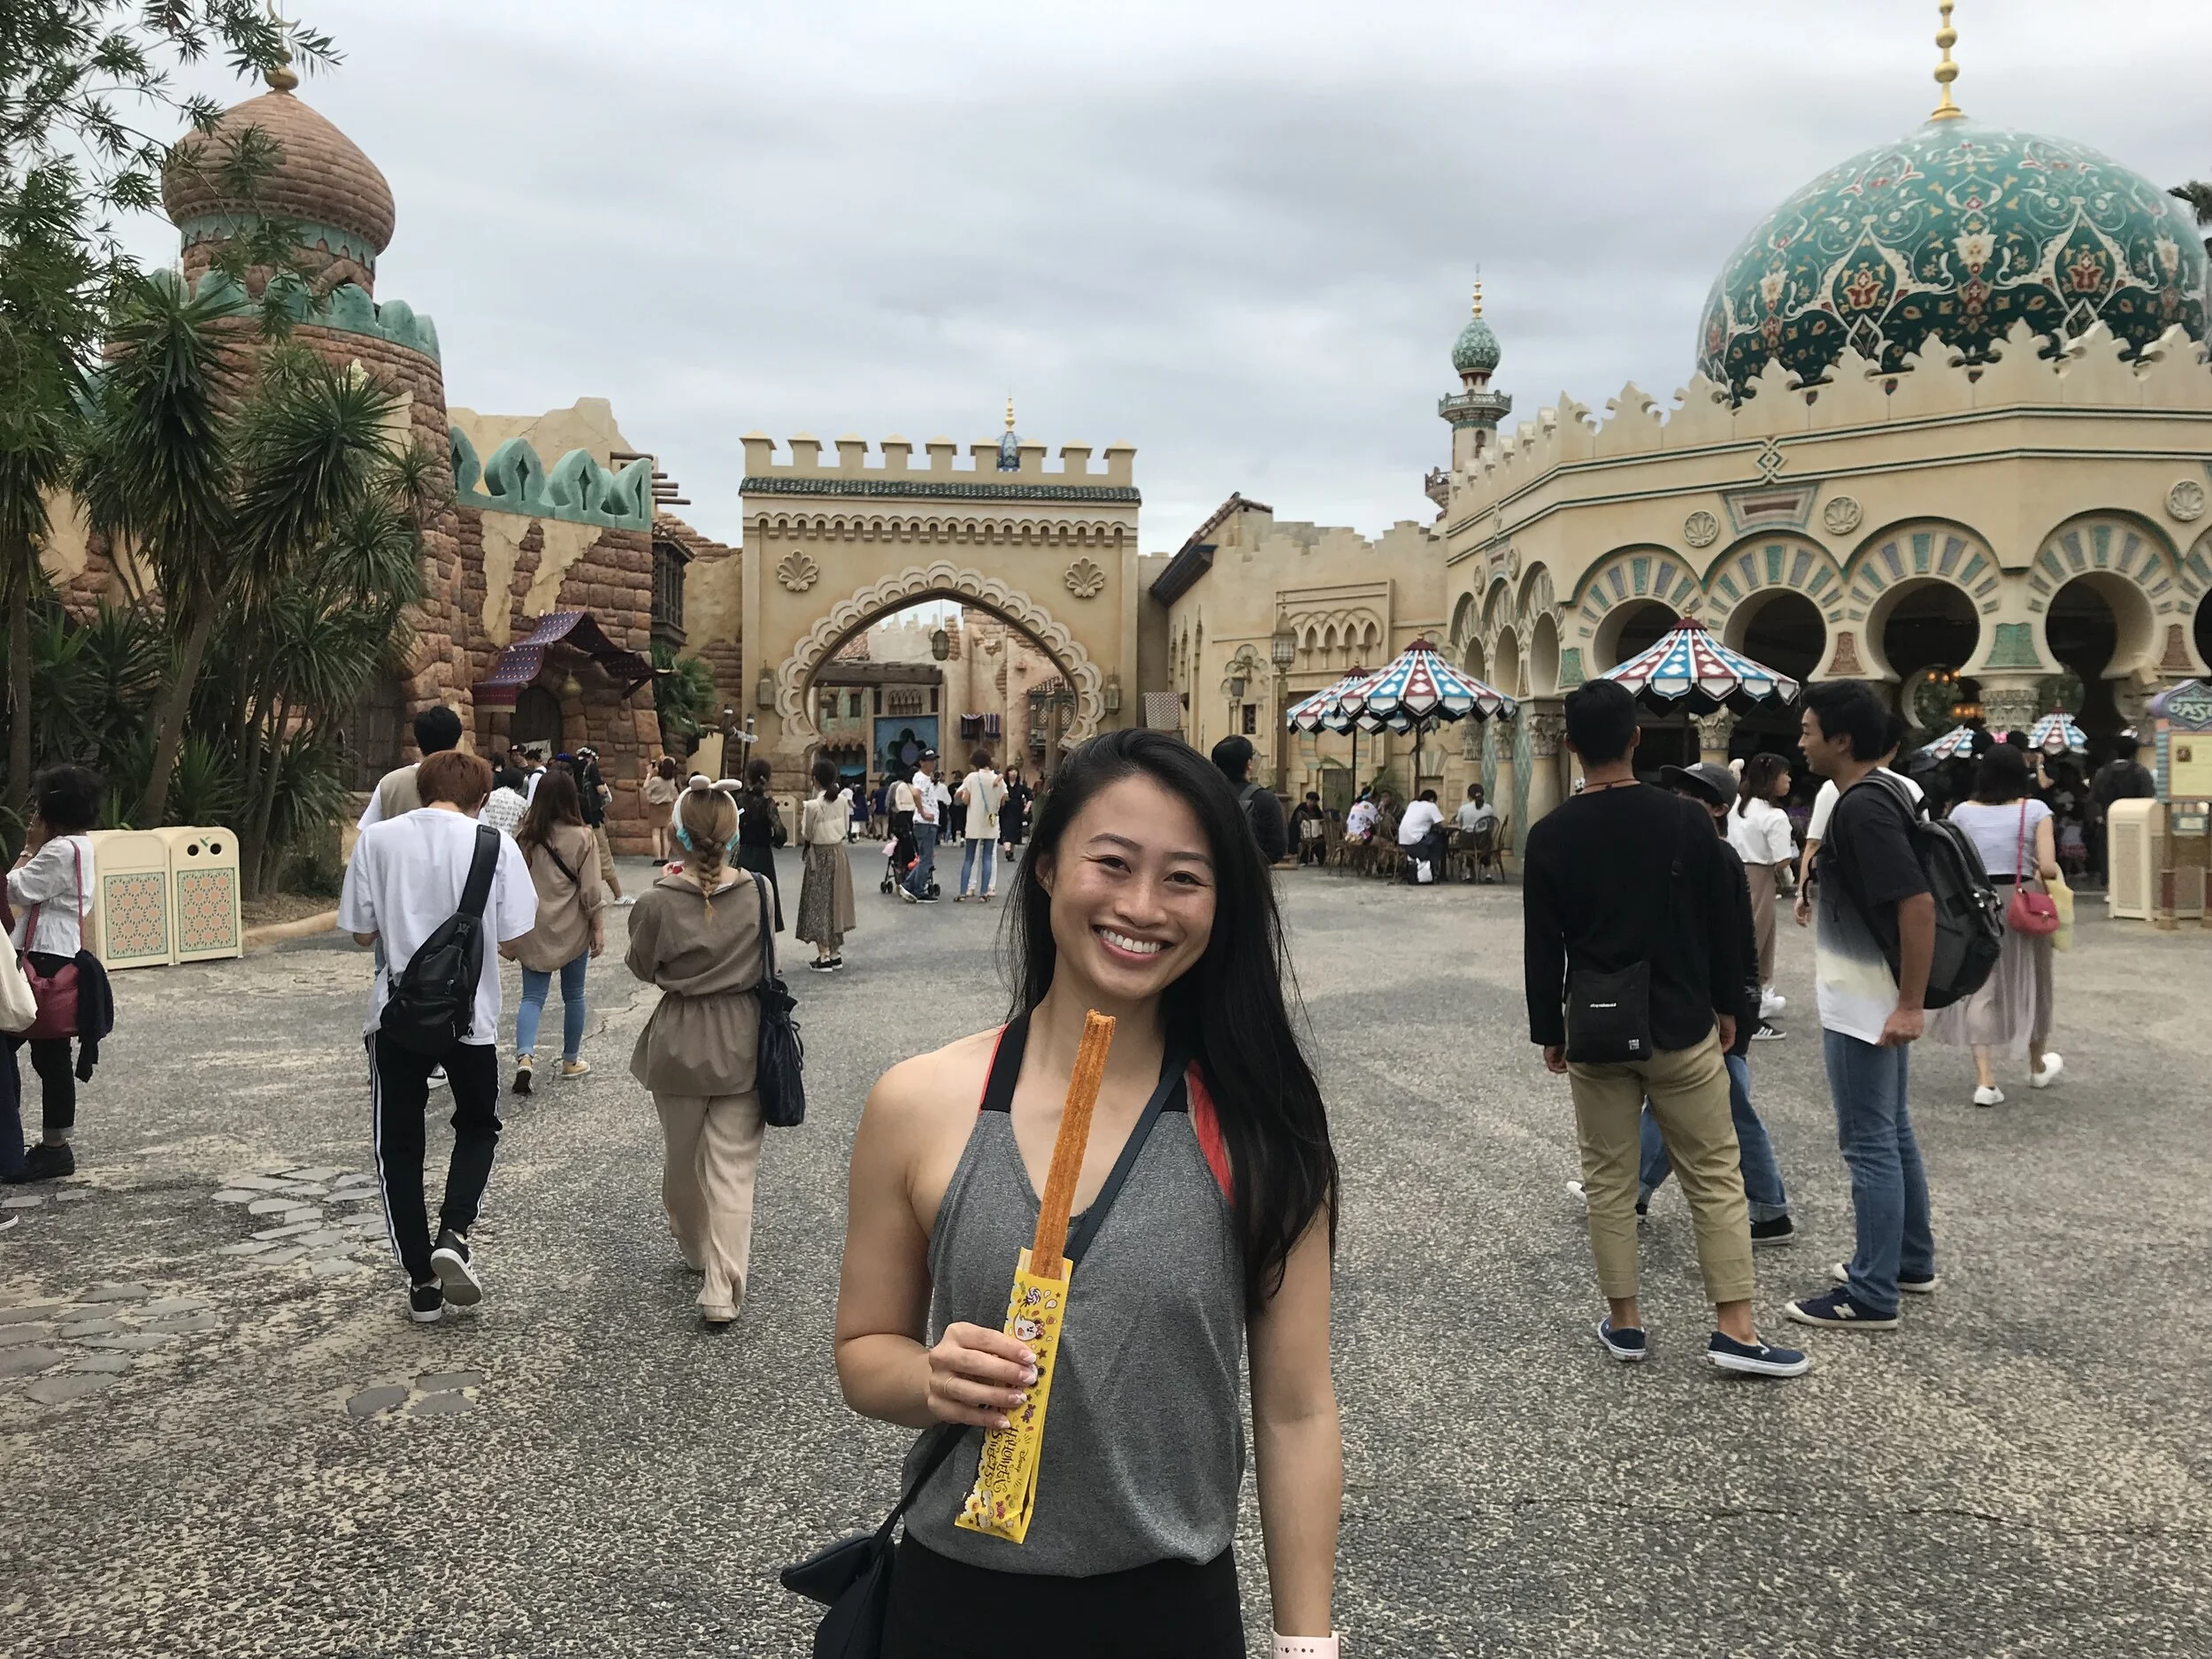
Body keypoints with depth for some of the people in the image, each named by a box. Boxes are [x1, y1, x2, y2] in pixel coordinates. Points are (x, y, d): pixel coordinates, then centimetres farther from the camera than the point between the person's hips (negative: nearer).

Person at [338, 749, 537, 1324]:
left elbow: (361, 932, -1)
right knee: (477, 1127, 22)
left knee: (399, 1144, 13)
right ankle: (453, 1235, 1)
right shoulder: (495, 844, -6)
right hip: (471, 1013, 0)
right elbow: (512, 938, -6)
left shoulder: (377, 838, -3)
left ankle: (422, 1281, 16)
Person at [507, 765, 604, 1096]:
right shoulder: (582, 836, -10)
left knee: (532, 996, 5)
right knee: (573, 995, 13)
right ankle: (571, 1061, 24)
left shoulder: (524, 836, -2)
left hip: (532, 929, 2)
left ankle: (524, 1056, -16)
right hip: (572, 929, -2)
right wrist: (598, 926, 1)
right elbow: (590, 889, -9)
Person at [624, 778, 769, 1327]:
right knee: (732, 1166, 3)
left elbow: (642, 967, -1)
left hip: (679, 1044, 0)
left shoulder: (659, 903, -17)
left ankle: (694, 1250, 42)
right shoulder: (759, 893, -12)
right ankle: (722, 1286, -3)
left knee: (681, 1156, 22)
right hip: (740, 1044, 0)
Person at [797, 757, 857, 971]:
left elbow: (807, 834, -11)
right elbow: (846, 826, 6)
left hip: (820, 856, -6)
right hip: (839, 852, 6)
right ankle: (836, 953, 21)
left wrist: (803, 819, 6)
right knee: (836, 901, 14)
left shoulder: (813, 805, -19)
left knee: (819, 903, 2)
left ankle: (824, 956, 1)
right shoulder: (842, 799, -3)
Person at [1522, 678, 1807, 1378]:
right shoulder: (1687, 820, -6)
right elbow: (1722, 925, 0)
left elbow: (1542, 947, -2)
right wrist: (1726, 1007, 12)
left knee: (1609, 1182, 9)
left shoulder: (1550, 836, -6)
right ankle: (1735, 1329, 6)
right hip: (1681, 1029, 0)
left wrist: (1548, 1031, 8)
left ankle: (1624, 1322, 16)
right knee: (1715, 1177, 6)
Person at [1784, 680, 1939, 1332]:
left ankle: (1871, 1295, 4)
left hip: (1866, 1007, -10)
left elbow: (1918, 905, -27)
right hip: (1873, 1001, 10)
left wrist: (1910, 1005, -26)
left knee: (1869, 1144, -3)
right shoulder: (1871, 796, 9)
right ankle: (1910, 1259, 32)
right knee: (1892, 1134, 19)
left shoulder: (1862, 807, -21)